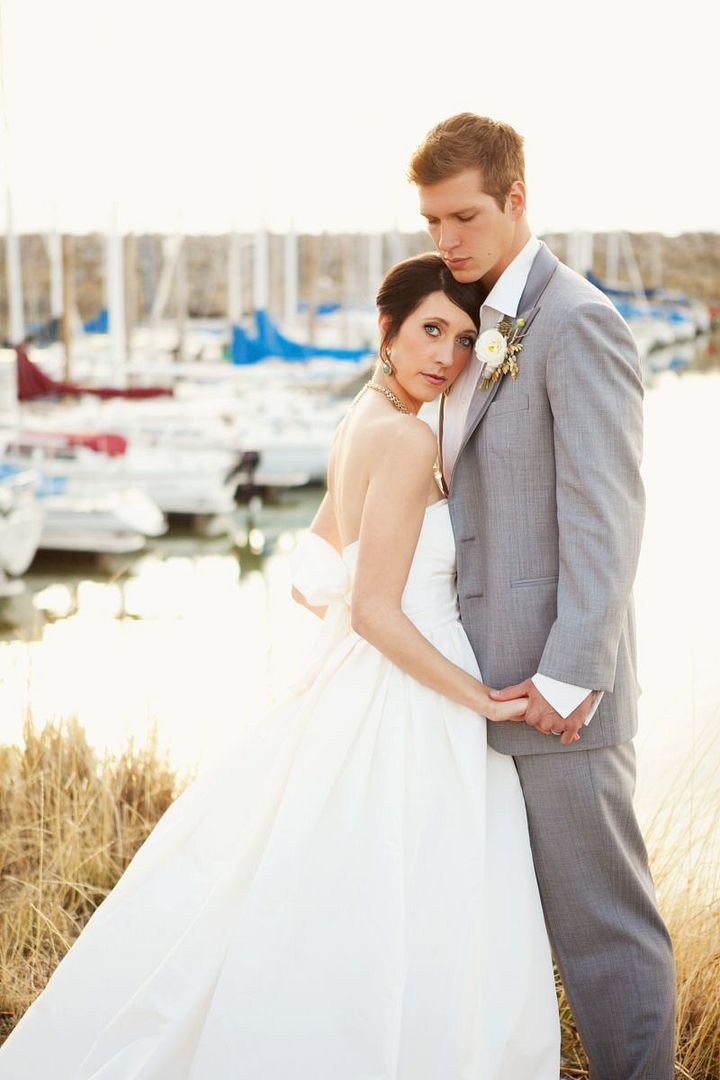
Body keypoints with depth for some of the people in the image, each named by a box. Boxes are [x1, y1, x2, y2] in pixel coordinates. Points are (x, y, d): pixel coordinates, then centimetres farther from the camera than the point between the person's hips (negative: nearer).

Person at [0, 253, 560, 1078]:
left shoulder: (363, 424, 10)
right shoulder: (407, 439, -19)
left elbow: (311, 581, 18)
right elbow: (375, 611, -22)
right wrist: (480, 698, -16)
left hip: (351, 691, 10)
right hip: (405, 710, -10)